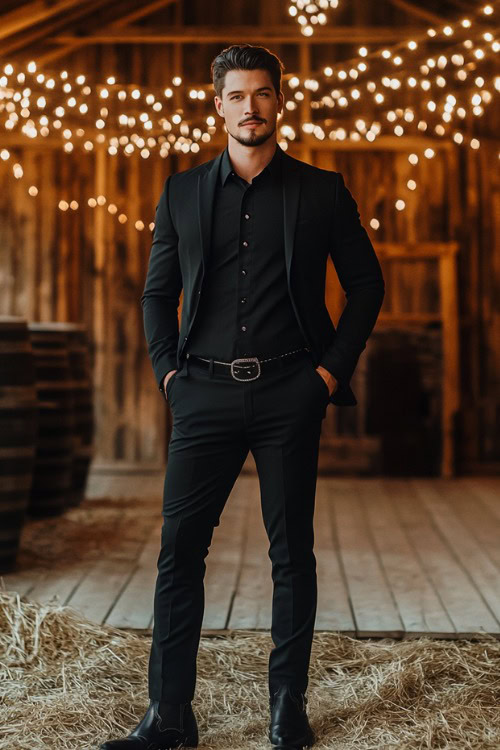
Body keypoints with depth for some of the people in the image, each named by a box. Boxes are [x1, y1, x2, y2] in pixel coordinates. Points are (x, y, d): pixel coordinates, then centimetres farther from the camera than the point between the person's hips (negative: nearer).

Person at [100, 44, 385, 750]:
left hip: (290, 393, -1)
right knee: (180, 547, -2)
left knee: (292, 551, 4)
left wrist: (334, 367, 1)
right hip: (206, 393, 1)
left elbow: (366, 282, 10)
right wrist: (167, 369, 4)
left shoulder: (321, 191, 7)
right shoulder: (182, 192, 11)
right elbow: (157, 292, 16)